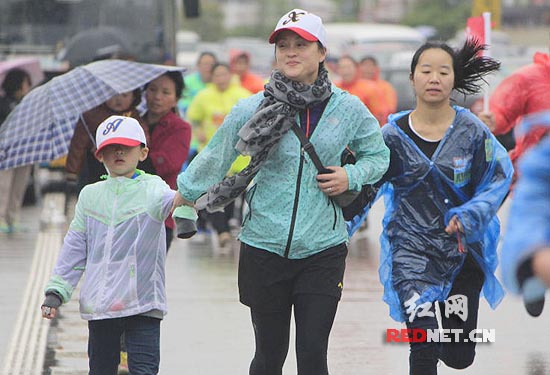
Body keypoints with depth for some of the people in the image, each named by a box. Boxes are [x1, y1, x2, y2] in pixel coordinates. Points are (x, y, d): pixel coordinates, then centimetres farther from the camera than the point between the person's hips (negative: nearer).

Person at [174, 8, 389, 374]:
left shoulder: (347, 108, 1)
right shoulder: (252, 109, -3)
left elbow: (378, 154, 17)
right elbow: (214, 159, 10)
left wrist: (351, 176, -2)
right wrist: (183, 199, 19)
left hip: (323, 249, 0)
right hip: (265, 246, 0)